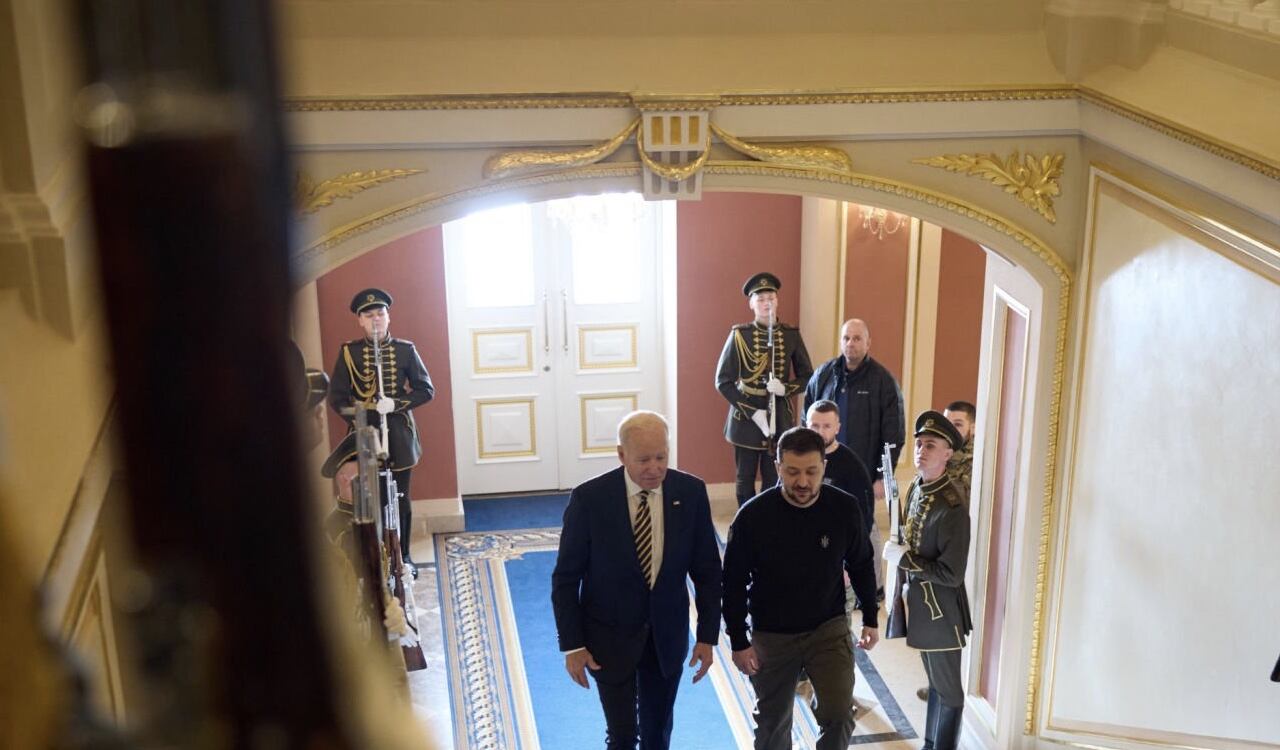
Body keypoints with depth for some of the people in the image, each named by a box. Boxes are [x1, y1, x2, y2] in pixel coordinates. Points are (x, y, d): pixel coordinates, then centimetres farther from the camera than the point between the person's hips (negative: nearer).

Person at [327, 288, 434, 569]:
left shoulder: (405, 350, 1)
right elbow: (336, 395, 0)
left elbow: (426, 389, -1)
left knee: (401, 497, 7)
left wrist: (396, 403, -15)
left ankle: (403, 557, 19)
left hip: (398, 434, 1)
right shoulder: (348, 352, 1)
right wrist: (355, 419, -14)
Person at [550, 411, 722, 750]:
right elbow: (566, 578, -10)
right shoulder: (589, 498, -19)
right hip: (610, 634, -2)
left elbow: (707, 570, -2)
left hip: (668, 633, 3)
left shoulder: (691, 492, -12)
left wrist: (707, 635, -3)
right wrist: (572, 645, -10)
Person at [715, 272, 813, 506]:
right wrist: (752, 412, -15)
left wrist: (785, 389, -16)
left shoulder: (791, 335, 0)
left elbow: (807, 377, 6)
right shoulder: (739, 335, -7)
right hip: (746, 417, -2)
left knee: (774, 480, 8)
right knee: (745, 480, 8)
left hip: (780, 418, 2)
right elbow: (723, 381, -7)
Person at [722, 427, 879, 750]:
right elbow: (734, 583, -8)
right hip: (771, 635, 0)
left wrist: (870, 619, 8)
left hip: (829, 628, 1)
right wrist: (738, 641, -7)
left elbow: (861, 566, 4)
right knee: (773, 722, 16)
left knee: (839, 715, -11)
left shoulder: (845, 508, -14)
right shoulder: (752, 516, -19)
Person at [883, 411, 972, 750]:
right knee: (934, 681, 24)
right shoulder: (916, 487, 0)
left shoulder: (952, 507, -27)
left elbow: (952, 574, -26)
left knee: (948, 688, 9)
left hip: (941, 608, -9)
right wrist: (905, 587, 12)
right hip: (919, 601, 9)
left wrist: (903, 559, -21)